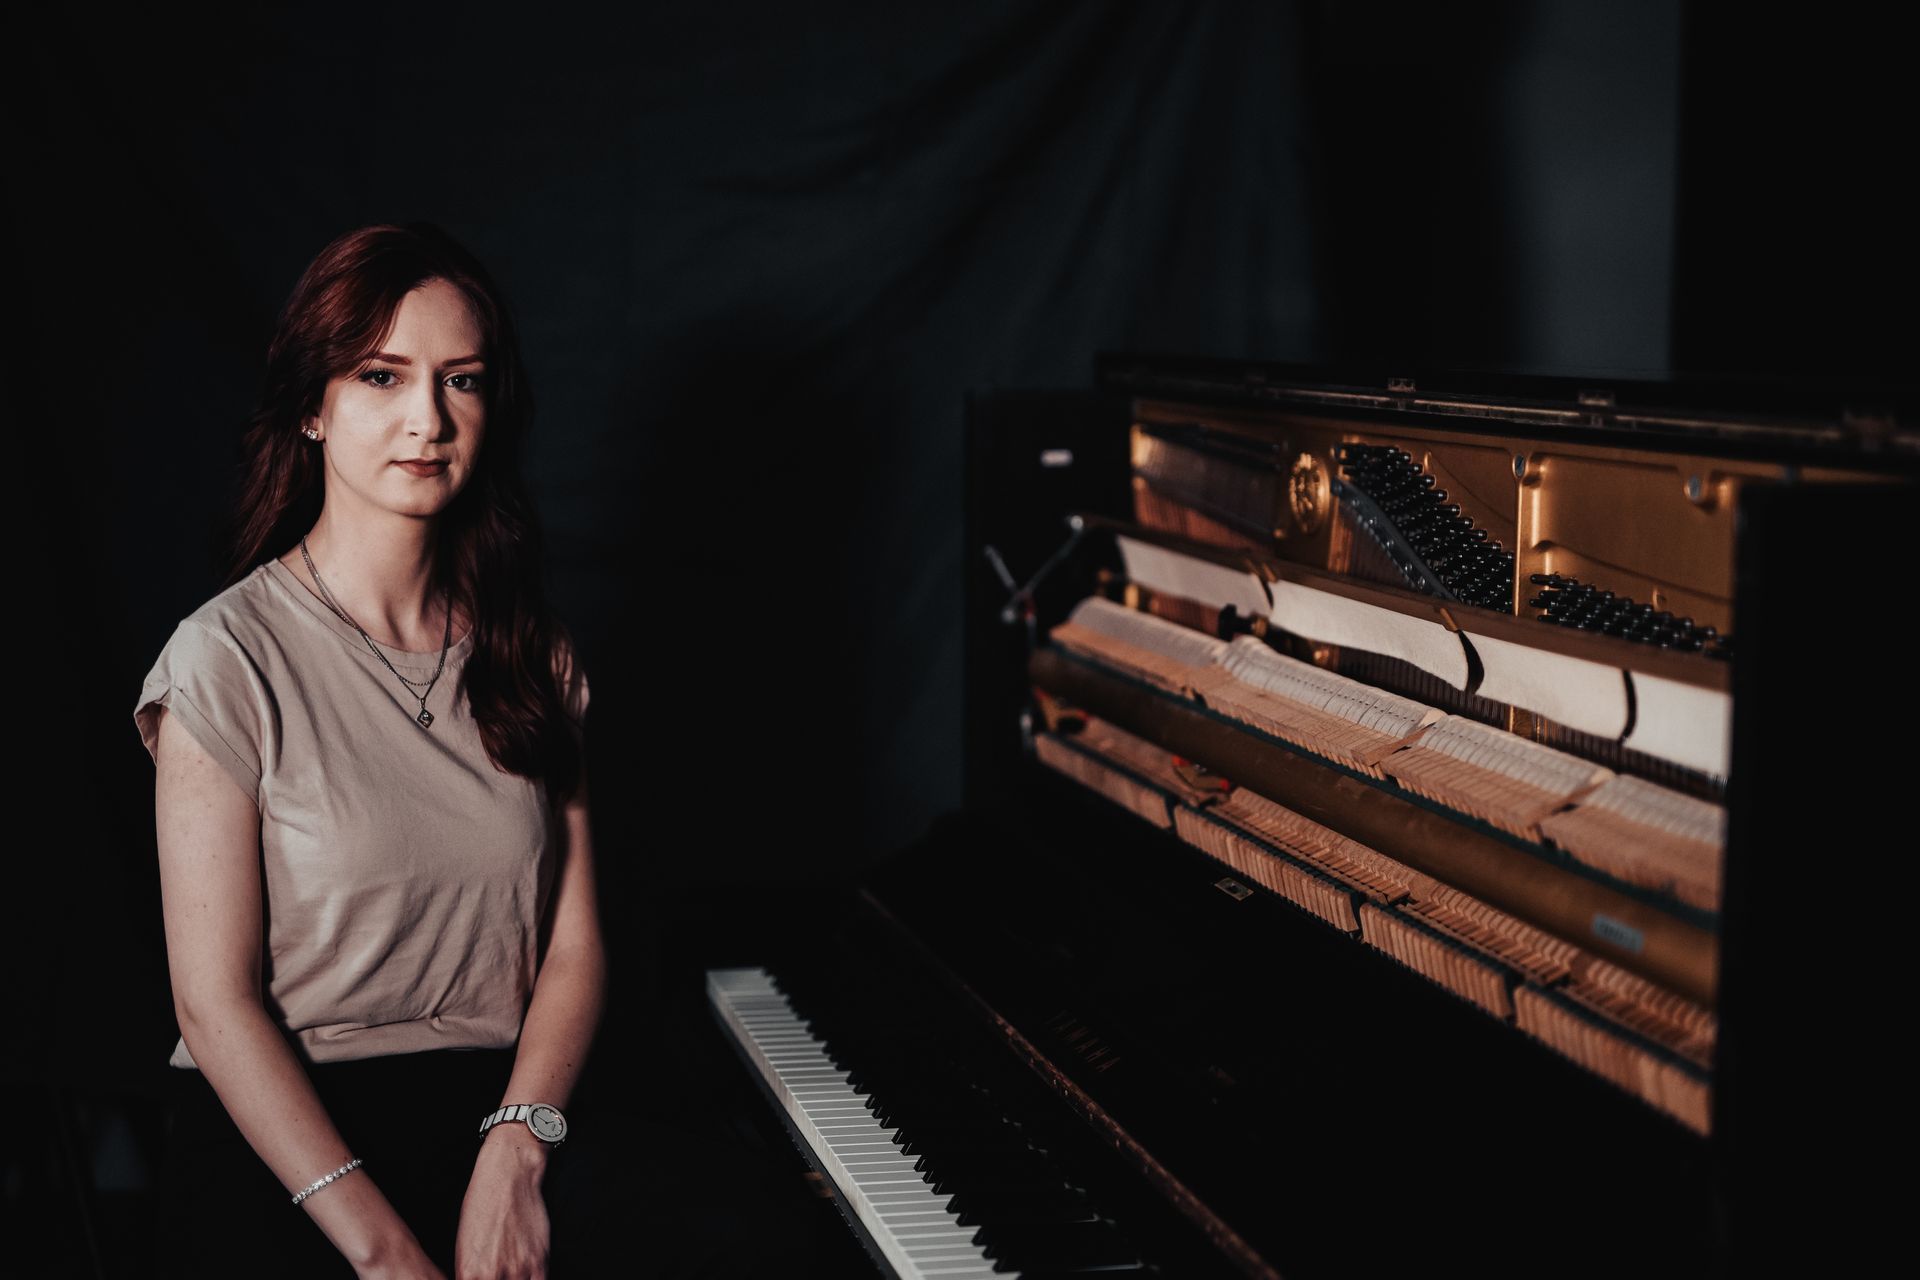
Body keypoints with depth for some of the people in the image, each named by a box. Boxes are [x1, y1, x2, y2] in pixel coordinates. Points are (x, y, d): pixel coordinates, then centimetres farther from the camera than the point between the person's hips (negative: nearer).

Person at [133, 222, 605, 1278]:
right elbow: (216, 1000, -8)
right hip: (278, 1157, -3)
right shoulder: (230, 658, -6)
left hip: (495, 1125, 3)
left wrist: (516, 1148, -11)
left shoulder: (533, 655, 8)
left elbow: (574, 943, 5)